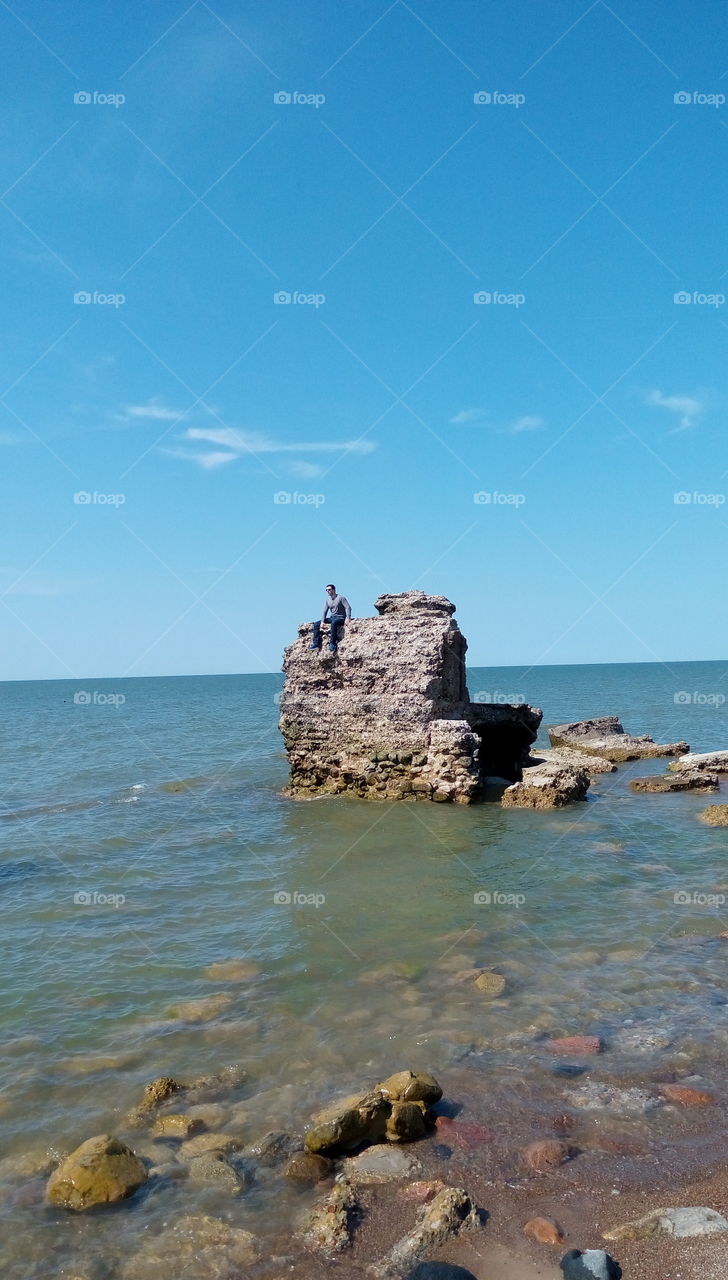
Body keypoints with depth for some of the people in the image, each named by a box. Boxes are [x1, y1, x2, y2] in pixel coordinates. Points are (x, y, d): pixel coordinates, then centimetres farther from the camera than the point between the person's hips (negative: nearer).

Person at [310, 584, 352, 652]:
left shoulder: (341, 598, -8)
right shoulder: (327, 600, 10)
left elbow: (348, 608, -15)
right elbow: (324, 611, 6)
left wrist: (347, 618, -29)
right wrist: (322, 621, -8)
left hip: (340, 618, -7)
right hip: (332, 618, 7)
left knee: (334, 623, -41)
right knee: (316, 624, -4)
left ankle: (332, 644, -40)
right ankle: (316, 643, -9)